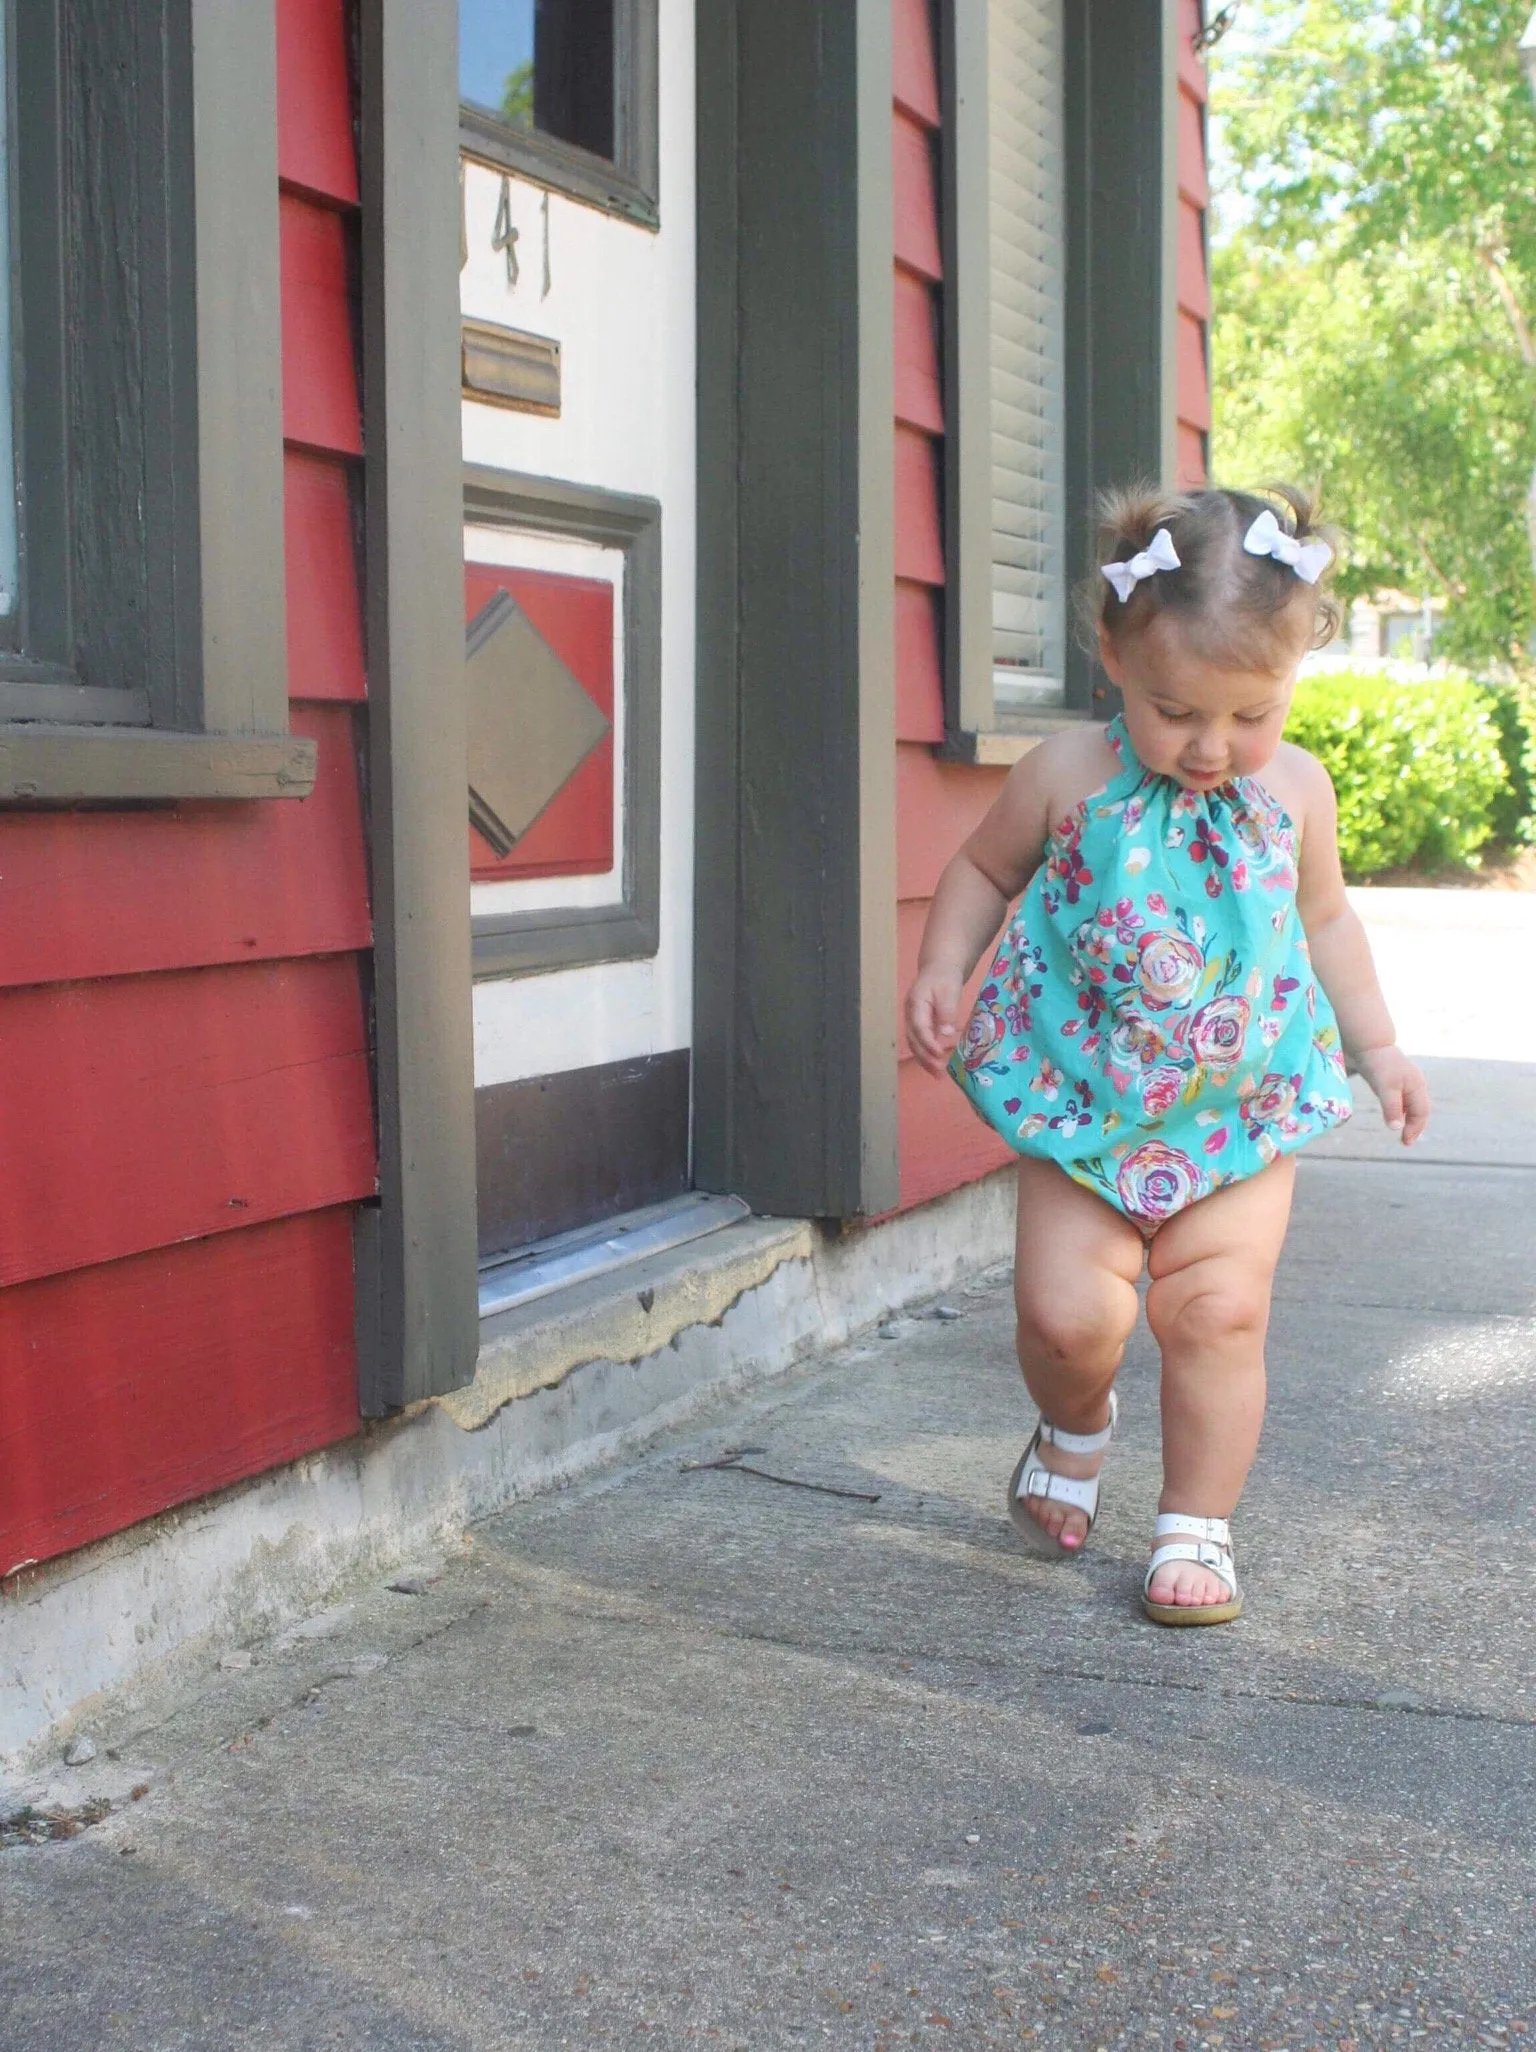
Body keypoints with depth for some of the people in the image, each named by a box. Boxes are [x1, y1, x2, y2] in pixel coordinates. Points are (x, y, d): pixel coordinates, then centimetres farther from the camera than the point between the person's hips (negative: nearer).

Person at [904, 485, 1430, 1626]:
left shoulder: (1296, 790, -1)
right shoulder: (1068, 777, -9)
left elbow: (1324, 917, 15)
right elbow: (985, 870, 8)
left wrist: (1376, 1046, 13)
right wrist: (941, 970, -7)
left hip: (1243, 1110, 1)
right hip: (1084, 1101, -1)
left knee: (1221, 1311, -7)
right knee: (1067, 1311, -8)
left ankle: (1197, 1530, 11)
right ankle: (1077, 1428, 27)